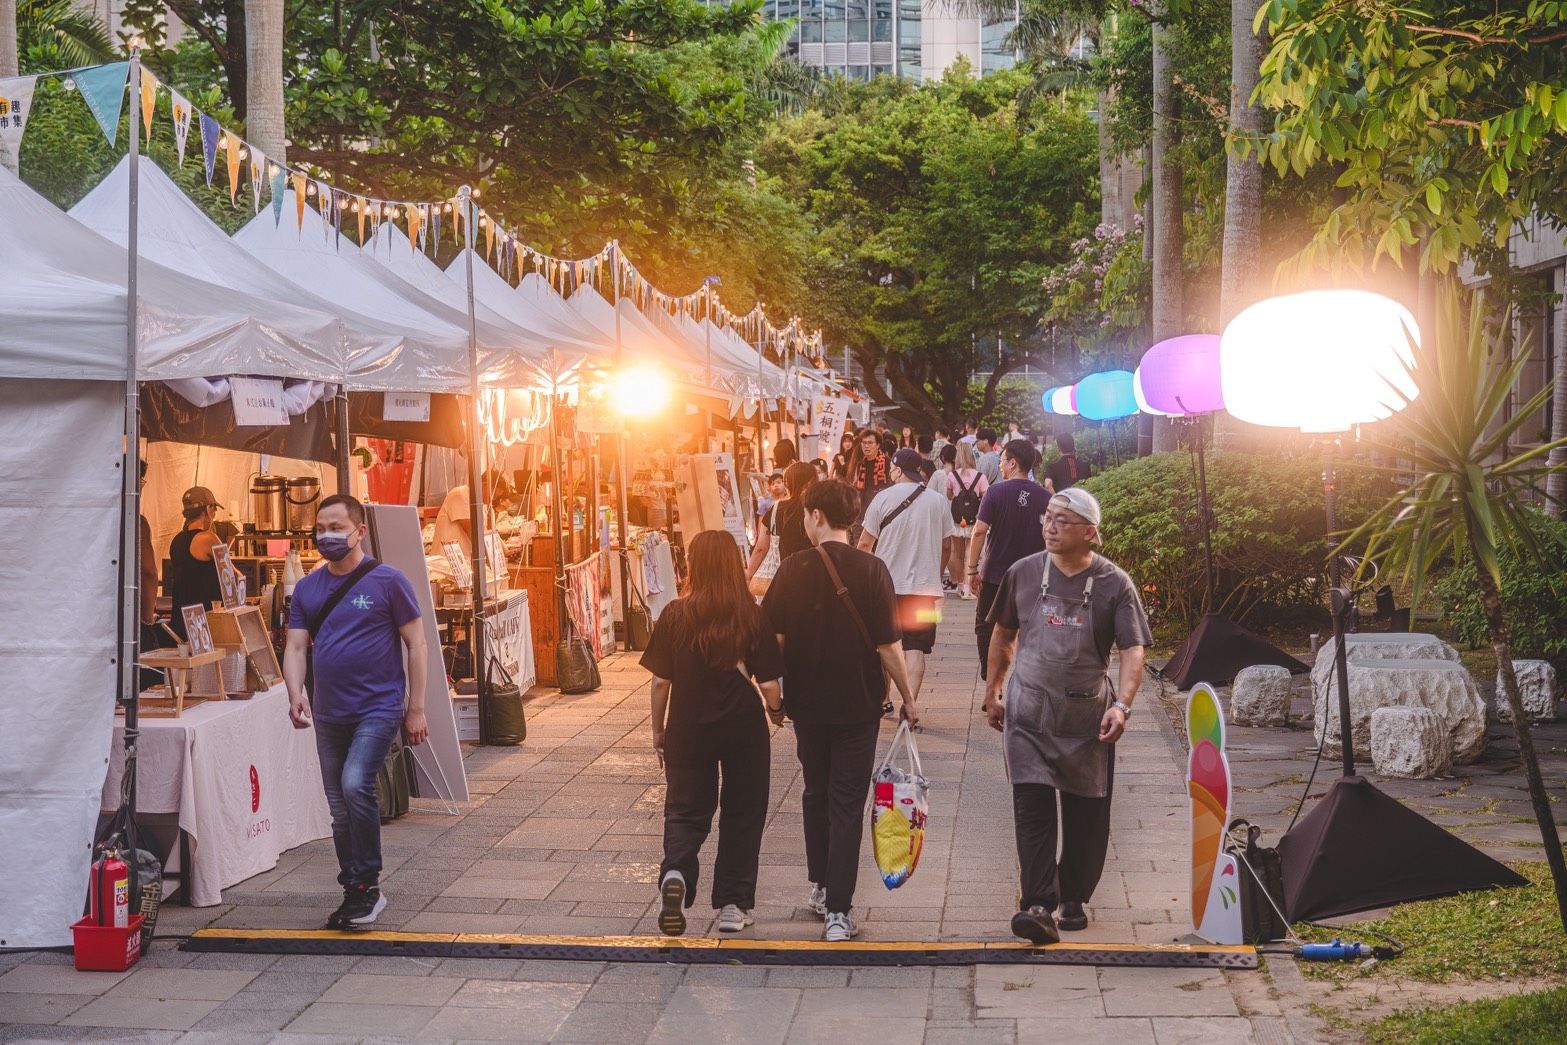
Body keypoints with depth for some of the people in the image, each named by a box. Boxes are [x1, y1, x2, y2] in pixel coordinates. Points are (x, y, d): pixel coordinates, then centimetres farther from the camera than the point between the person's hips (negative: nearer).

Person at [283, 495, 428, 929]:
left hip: (378, 707, -6)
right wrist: (296, 694, -15)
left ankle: (368, 885, -10)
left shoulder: (387, 580, -6)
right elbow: (296, 647, 5)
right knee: (340, 810, 10)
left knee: (355, 785, -23)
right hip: (329, 714, 6)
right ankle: (354, 894, 22)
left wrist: (415, 709, -7)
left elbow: (415, 644, -3)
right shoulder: (307, 588, 8)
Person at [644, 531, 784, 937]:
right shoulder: (754, 618, -9)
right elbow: (768, 683, -10)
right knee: (741, 815, 14)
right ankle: (733, 905, 16)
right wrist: (776, 708, 12)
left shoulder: (675, 615, -8)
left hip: (688, 729, 0)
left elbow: (660, 680, -4)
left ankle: (675, 874, -15)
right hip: (743, 728, 0)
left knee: (685, 811, 12)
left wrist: (658, 730, 9)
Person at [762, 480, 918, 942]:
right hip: (858, 704, -2)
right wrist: (908, 698, 1)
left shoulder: (793, 569, -6)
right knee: (847, 805, 3)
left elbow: (773, 637, -2)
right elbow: (887, 645, -11)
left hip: (807, 702, 2)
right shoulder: (872, 570, -11)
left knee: (816, 795, 21)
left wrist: (777, 693, 12)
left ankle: (821, 886, 32)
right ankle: (838, 911, -1)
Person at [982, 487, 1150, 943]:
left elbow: (1133, 651, -12)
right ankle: (1039, 905, -15)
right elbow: (1004, 636, 16)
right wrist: (993, 691, 16)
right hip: (1028, 713, 1)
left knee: (1086, 813, 8)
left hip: (1088, 717, 0)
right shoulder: (1024, 573, 3)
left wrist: (1122, 705, -25)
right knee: (1032, 805, -11)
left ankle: (1074, 899, 25)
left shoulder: (1114, 584, -5)